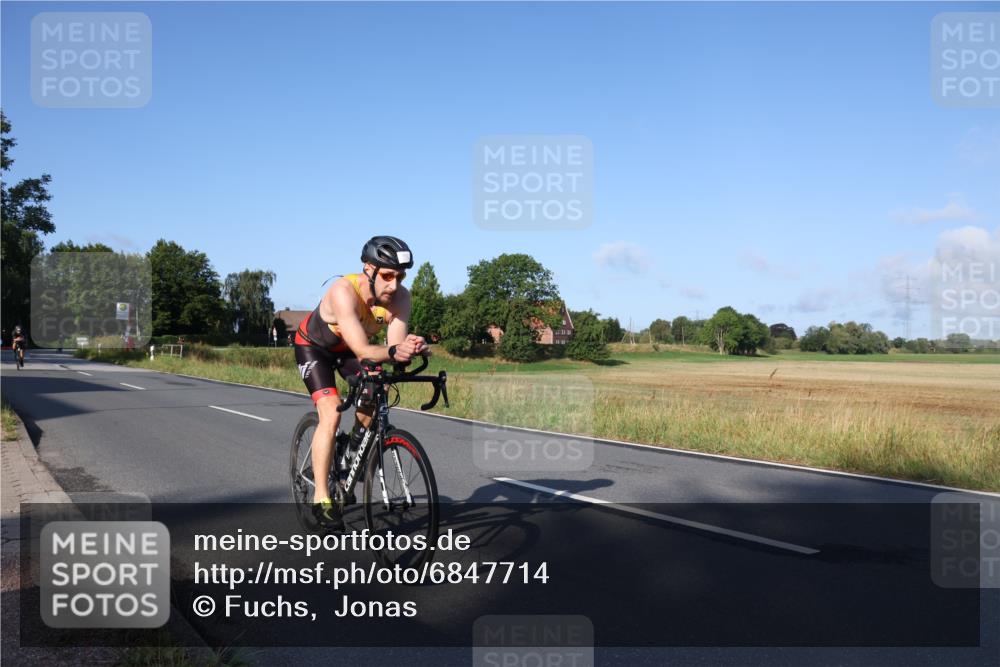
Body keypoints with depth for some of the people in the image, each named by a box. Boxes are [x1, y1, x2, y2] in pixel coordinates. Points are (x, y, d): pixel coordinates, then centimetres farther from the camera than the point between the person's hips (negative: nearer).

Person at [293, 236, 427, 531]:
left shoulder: (400, 296, -27)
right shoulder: (344, 291, -40)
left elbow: (394, 343, -34)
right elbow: (362, 351, -46)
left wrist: (408, 348, -57)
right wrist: (393, 352, -65)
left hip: (348, 348, 5)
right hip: (313, 345, -4)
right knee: (331, 415, -20)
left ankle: (356, 445, 11)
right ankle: (321, 498, -11)